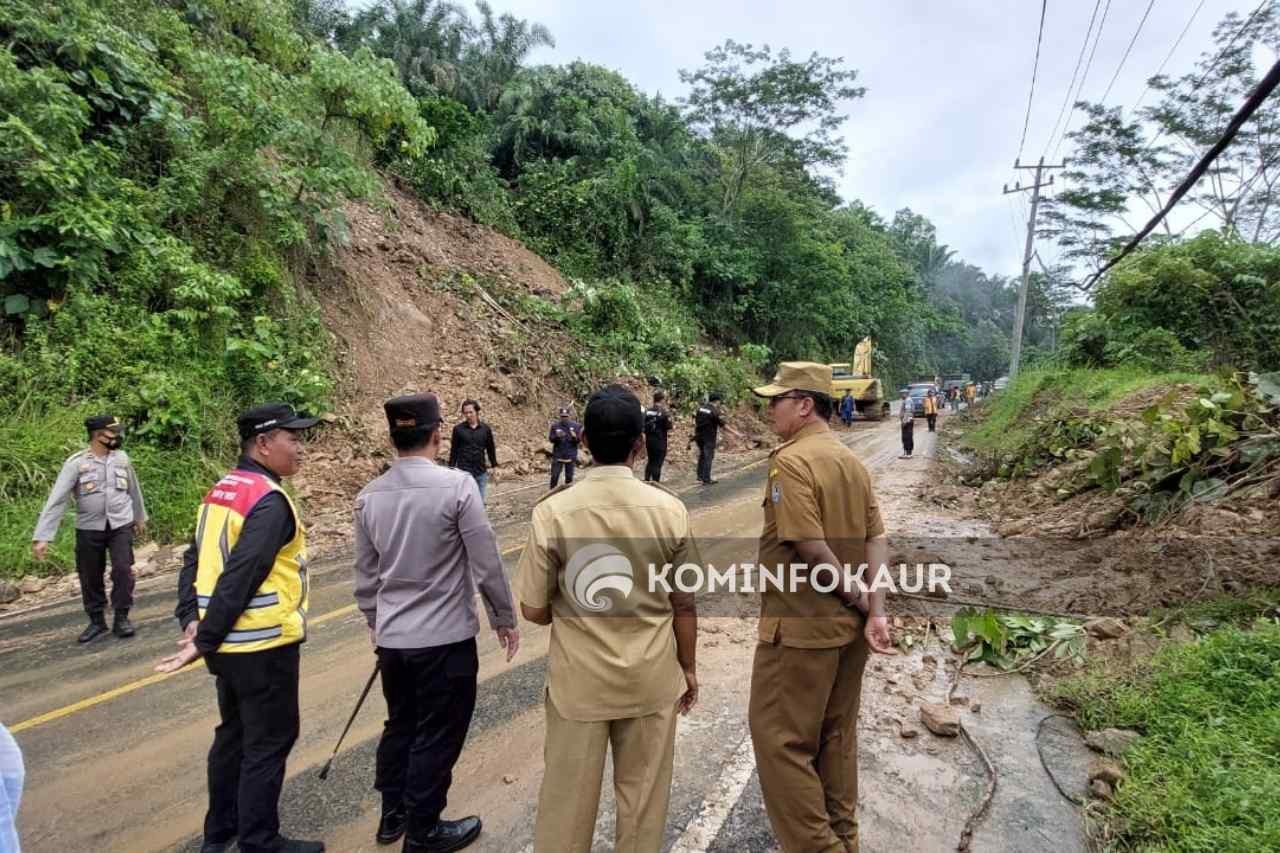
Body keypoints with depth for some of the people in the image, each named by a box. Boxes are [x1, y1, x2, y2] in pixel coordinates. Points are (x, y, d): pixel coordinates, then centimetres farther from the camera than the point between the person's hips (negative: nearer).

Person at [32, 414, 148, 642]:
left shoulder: (122, 458, 1)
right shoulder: (76, 462, -10)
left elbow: (134, 490, 14)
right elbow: (56, 500, -14)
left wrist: (140, 518, 23)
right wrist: (42, 536, -19)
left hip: (121, 525, 1)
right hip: (89, 529, -1)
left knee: (123, 570, -7)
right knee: (90, 577, 8)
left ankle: (121, 618, 8)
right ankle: (97, 621, 25)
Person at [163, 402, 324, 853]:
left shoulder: (221, 491, 9)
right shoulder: (269, 501, -21)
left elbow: (194, 561, 9)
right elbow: (238, 579, -24)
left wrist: (191, 621, 4)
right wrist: (203, 642, -16)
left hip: (230, 643, 9)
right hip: (264, 645, -9)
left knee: (233, 734, 22)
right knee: (268, 743, 5)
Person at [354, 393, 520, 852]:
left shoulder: (369, 496, -1)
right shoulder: (457, 486, -19)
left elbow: (365, 578, 8)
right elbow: (487, 565, -14)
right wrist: (505, 619, 1)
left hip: (391, 639, 6)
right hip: (446, 638, -6)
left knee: (399, 726, 24)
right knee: (437, 737, 12)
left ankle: (392, 816, 41)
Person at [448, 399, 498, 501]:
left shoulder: (485, 429, 2)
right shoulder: (458, 429, -2)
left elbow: (491, 449, 10)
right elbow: (454, 451, 2)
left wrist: (494, 467, 9)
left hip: (481, 473, 2)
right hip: (464, 473, -2)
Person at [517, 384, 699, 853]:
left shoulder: (552, 512, -15)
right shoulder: (669, 509, -13)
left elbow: (534, 611, -8)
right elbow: (684, 605, -5)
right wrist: (689, 669, 10)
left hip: (577, 682, 0)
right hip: (651, 680, 1)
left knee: (567, 796, 18)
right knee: (642, 795, 19)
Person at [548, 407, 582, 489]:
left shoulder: (575, 426, 0)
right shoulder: (555, 425, 0)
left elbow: (579, 439, -1)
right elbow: (550, 439, -1)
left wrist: (575, 437, -23)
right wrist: (557, 436, -21)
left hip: (571, 456, 1)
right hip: (557, 455, -1)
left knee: (569, 477, 6)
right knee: (554, 476, -3)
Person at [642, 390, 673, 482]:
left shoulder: (647, 411, 1)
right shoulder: (664, 412, -13)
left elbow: (643, 427, 4)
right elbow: (669, 429, -12)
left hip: (649, 440, 5)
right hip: (660, 441, -5)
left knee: (650, 462, 21)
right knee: (657, 464, 2)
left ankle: (646, 481, 24)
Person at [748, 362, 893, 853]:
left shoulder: (790, 460, -18)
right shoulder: (851, 461, 7)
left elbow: (811, 547, -23)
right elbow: (876, 541, 2)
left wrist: (856, 597, -9)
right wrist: (875, 612, -3)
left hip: (801, 625, -9)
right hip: (849, 626, 9)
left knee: (780, 738, 6)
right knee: (837, 736, 21)